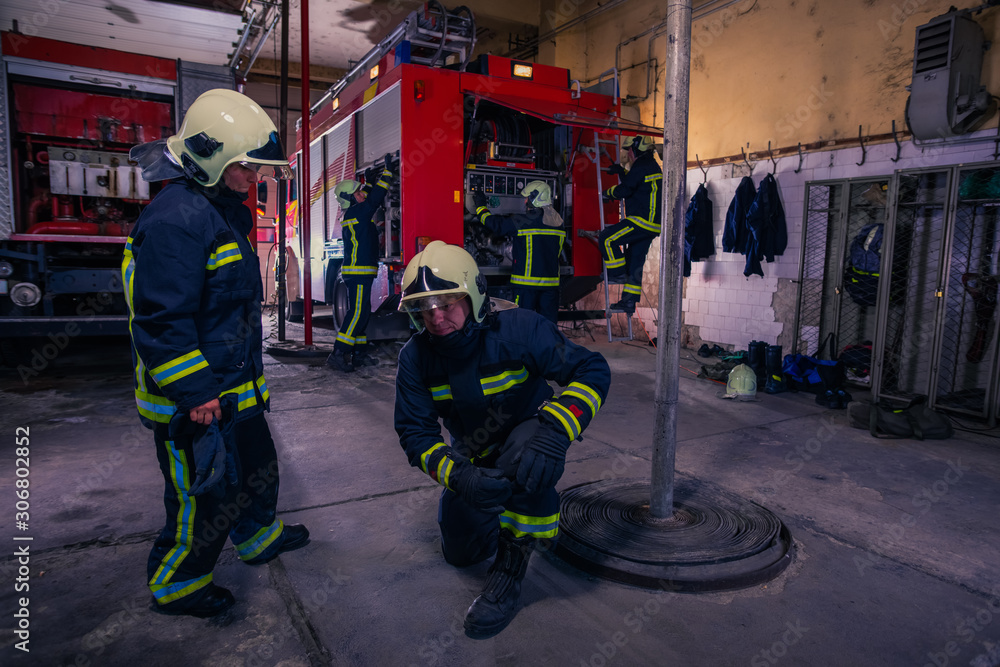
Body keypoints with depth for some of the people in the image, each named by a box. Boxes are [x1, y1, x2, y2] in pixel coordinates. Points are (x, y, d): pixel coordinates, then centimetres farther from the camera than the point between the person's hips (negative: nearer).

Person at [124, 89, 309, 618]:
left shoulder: (222, 210, 11)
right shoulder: (176, 219, -24)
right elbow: (160, 321, -27)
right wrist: (196, 395, -25)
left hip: (233, 386, 10)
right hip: (192, 404, -10)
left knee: (257, 466, 26)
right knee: (205, 500, 7)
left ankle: (259, 536, 50)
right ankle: (175, 586, 32)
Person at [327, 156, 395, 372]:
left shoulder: (354, 213, 15)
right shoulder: (356, 213, -12)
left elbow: (368, 200, 35)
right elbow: (376, 198, -12)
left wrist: (369, 182, 28)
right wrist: (387, 170, -4)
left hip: (358, 272, 10)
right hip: (358, 272, -10)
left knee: (361, 313, 13)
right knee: (357, 313, -11)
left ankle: (359, 353, 18)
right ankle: (338, 354, -12)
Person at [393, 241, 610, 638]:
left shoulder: (518, 330, -29)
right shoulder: (415, 358, -18)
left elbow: (592, 370, -29)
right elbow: (415, 431, -18)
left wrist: (553, 433, -46)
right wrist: (459, 476, -38)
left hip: (527, 433, -4)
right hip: (474, 459, 4)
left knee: (523, 451, -40)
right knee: (461, 552, 10)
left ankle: (510, 572, -22)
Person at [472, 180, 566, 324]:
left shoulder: (523, 221, -11)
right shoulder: (558, 222, 8)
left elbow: (497, 225, -3)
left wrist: (480, 206, 12)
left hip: (527, 282, -5)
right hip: (551, 283, 5)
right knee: (549, 322, 9)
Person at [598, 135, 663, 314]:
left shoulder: (641, 167, -12)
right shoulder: (654, 166, 21)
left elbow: (625, 190, -16)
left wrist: (608, 192, 3)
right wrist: (622, 171, 37)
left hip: (641, 221, -10)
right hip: (653, 225, 10)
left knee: (606, 238, -8)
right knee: (635, 261, 11)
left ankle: (618, 273, -3)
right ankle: (629, 302, 14)